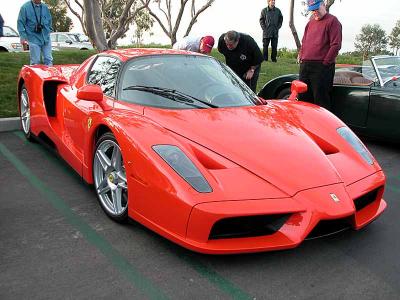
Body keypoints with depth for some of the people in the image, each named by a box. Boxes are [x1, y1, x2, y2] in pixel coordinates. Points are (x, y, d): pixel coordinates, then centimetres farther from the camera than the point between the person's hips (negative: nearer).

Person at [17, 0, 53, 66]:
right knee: (35, 62, -1)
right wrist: (23, 37, -9)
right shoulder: (25, 7, -5)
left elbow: (49, 21, 20)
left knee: (49, 60, 5)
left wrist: (49, 31, 13)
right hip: (34, 39, -4)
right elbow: (21, 22, -4)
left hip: (46, 38, 4)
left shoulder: (45, 7, 8)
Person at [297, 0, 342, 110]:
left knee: (321, 100, -6)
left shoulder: (332, 21, -3)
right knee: (303, 98, 12)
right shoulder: (310, 22, 20)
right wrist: (301, 56, 10)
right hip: (304, 66, 8)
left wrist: (325, 62, -13)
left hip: (322, 67, -7)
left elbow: (336, 45, -11)